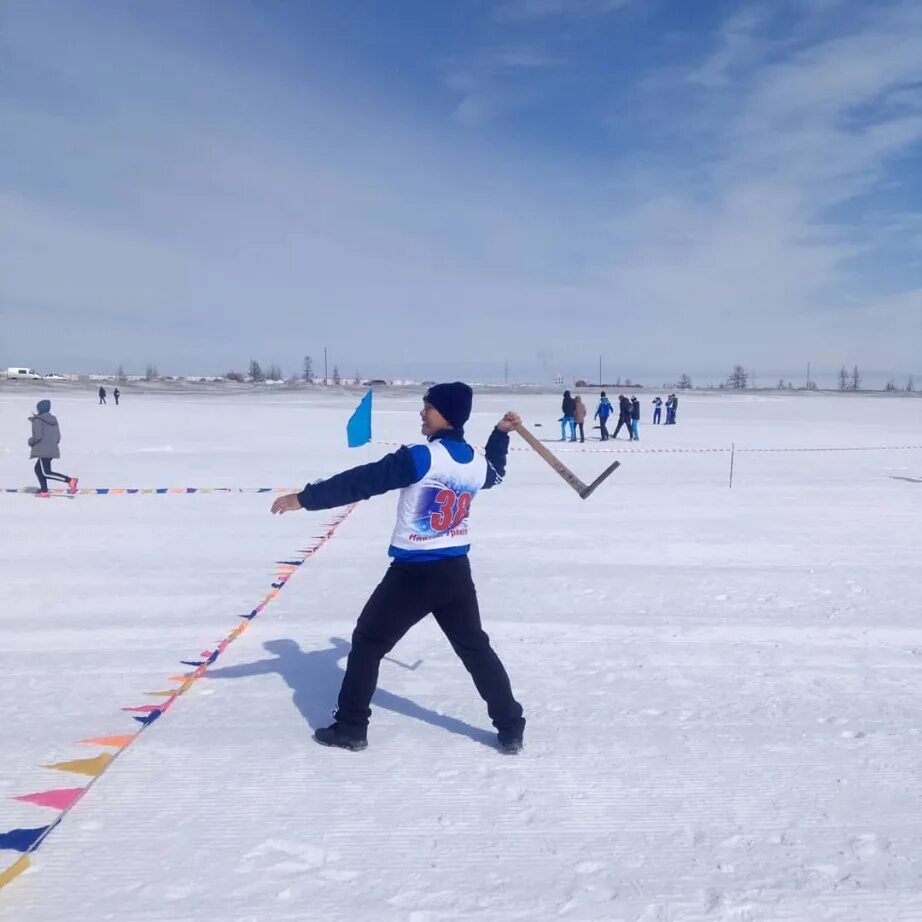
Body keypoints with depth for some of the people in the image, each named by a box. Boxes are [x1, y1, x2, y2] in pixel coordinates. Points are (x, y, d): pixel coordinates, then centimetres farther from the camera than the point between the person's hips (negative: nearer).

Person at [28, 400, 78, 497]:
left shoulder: (38, 421, -10)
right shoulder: (53, 420, 13)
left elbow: (37, 436, -18)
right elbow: (58, 437, 12)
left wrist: (30, 441, 1)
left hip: (43, 451, -9)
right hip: (52, 450, 9)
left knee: (46, 473, -9)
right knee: (38, 468, 21)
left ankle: (70, 480, -24)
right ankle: (44, 491, 18)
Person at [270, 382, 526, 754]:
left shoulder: (422, 458, -18)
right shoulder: (477, 463, 4)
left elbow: (362, 480, -20)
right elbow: (495, 473, 30)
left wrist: (304, 498, -17)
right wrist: (501, 433, 39)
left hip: (413, 573, -6)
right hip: (456, 571, 6)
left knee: (368, 641, 10)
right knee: (476, 647, 17)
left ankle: (350, 728, 15)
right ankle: (511, 729, 19)